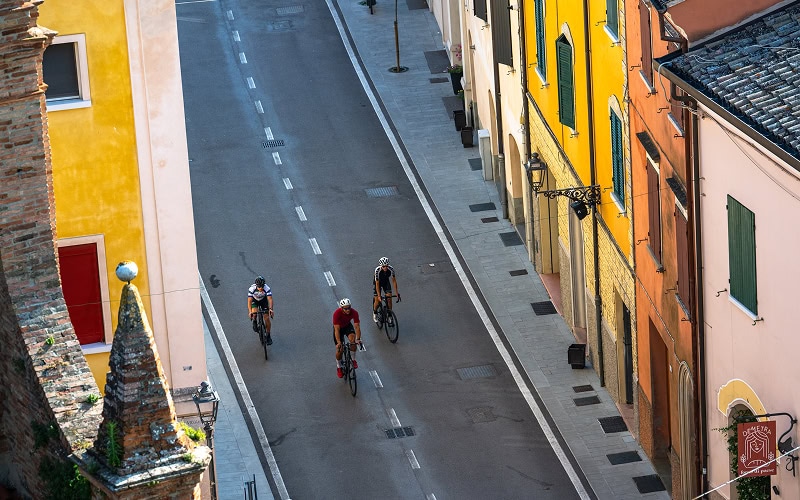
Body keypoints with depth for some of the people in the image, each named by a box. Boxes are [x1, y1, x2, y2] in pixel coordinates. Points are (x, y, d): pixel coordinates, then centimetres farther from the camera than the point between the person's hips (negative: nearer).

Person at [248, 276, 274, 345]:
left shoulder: (267, 289, -34)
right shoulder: (252, 289, -35)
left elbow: (270, 299, -40)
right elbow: (249, 301, -36)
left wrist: (270, 309, -56)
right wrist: (250, 312, -50)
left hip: (263, 300, 0)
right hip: (254, 300, 0)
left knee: (267, 318, -8)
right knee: (254, 313, -29)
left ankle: (268, 336, 7)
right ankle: (254, 322, 6)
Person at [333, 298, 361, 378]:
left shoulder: (354, 313, -30)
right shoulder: (337, 313, -36)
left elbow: (357, 326, -30)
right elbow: (337, 329, -38)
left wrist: (358, 339, -42)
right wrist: (338, 342, -46)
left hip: (348, 326, 1)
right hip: (339, 327, -1)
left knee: (353, 339, -28)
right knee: (340, 349, -6)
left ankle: (353, 360, -6)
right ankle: (339, 367, 19)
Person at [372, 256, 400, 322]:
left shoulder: (391, 269, -30)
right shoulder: (377, 270, -36)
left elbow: (394, 280, -20)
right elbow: (377, 284, -32)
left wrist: (396, 292, -22)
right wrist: (379, 296, -34)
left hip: (386, 282, 2)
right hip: (377, 282, -2)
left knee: (389, 297, -13)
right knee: (377, 301, -6)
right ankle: (375, 313, 25)